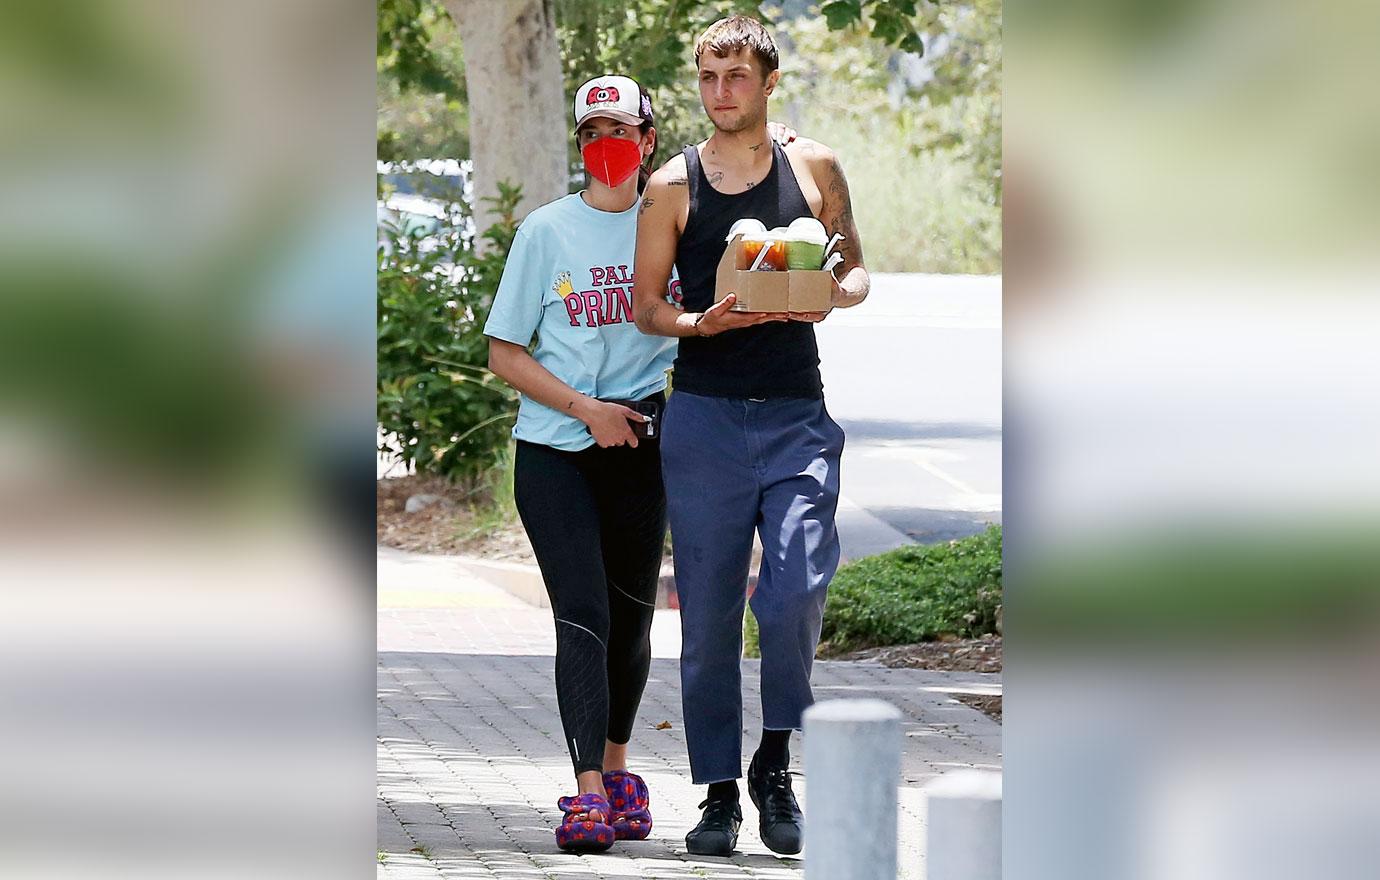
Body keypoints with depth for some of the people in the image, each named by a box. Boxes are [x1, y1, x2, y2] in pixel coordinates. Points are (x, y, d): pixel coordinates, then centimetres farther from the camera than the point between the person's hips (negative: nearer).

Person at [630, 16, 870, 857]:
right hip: (705, 416, 0)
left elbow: (856, 271, 15)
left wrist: (831, 296, -8)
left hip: (796, 416, 0)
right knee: (709, 614, 2)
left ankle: (775, 761, 5)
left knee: (798, 590, -15)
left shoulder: (814, 168, 7)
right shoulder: (674, 185, 5)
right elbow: (645, 305, 6)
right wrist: (702, 323, -14)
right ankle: (719, 793, 11)